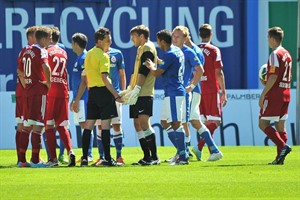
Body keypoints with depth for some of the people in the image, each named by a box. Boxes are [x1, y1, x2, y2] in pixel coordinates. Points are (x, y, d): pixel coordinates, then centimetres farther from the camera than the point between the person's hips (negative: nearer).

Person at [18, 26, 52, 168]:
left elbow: (21, 72, 24)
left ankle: (22, 159, 13)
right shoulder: (41, 51, -11)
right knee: (38, 125, -7)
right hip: (39, 91, -8)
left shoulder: (27, 51, 14)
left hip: (28, 91, 8)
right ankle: (35, 160, -9)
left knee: (26, 125, 12)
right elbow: (46, 67, -29)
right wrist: (48, 83, -16)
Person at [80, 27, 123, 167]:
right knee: (105, 125, -5)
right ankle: (107, 159, -6)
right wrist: (116, 95, -19)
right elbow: (104, 78, -19)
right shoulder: (103, 56, -11)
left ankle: (84, 158, 6)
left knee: (89, 125, 8)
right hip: (103, 91, -8)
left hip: (92, 91, 8)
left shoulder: (88, 55, 14)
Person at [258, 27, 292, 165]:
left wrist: (263, 94, -16)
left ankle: (283, 146, -19)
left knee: (263, 124, -5)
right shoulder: (287, 54, 15)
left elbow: (273, 77, -19)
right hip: (286, 94, 9)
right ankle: (280, 157, 3)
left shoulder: (275, 54, -12)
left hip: (274, 95, -9)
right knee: (280, 126, 8)